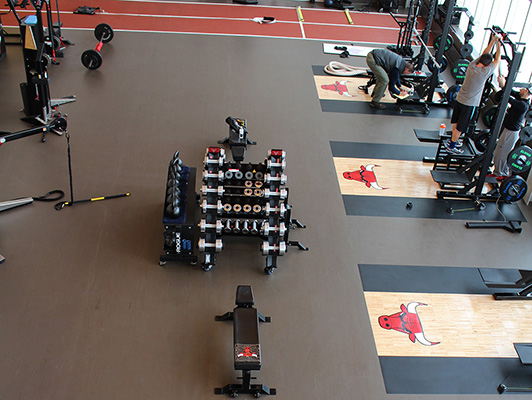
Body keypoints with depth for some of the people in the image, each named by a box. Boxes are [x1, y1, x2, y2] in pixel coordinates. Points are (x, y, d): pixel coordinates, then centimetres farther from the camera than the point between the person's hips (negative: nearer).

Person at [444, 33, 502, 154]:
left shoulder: (472, 65, -5)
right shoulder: (484, 72, -24)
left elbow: (485, 54, 9)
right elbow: (497, 60, -11)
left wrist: (493, 41, 12)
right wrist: (499, 46, 1)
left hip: (459, 99, 7)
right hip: (469, 104, -7)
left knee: (457, 122, 22)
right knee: (460, 126, 5)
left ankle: (453, 139, 39)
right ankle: (451, 146, 14)